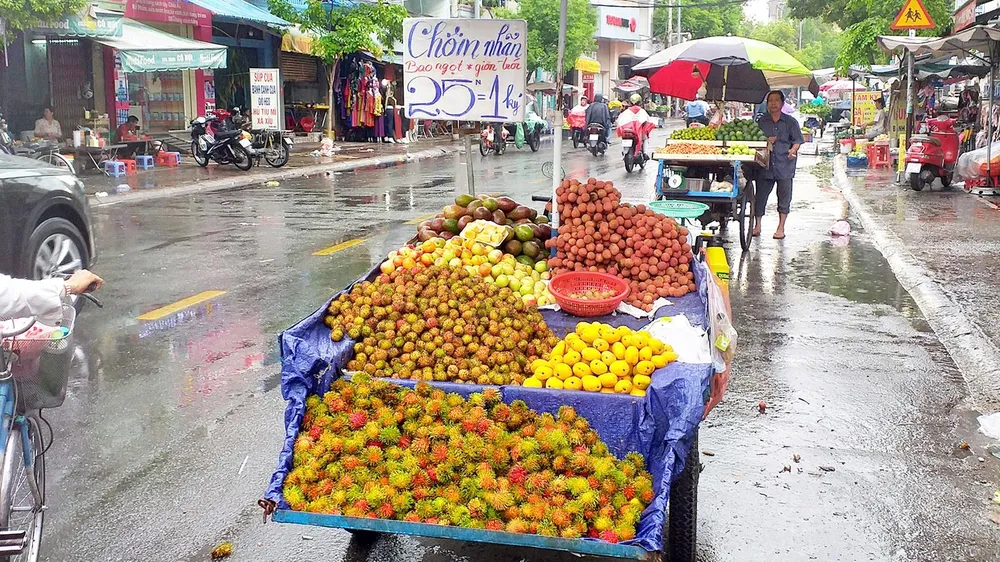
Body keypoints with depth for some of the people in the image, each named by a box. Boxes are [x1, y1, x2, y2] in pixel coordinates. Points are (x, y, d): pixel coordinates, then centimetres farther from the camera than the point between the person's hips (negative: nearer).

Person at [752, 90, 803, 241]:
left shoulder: (790, 121, 6)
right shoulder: (761, 121, 10)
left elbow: (797, 140, 3)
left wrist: (793, 150, -17)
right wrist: (765, 141, -7)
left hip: (784, 165, -1)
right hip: (765, 165, 1)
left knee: (784, 197, 1)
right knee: (760, 195, 2)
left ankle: (781, 228, 8)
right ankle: (757, 225, 11)